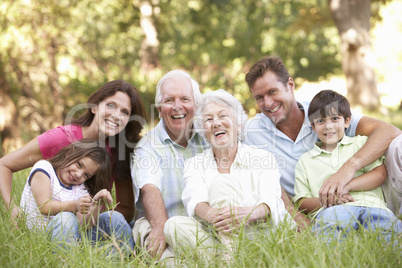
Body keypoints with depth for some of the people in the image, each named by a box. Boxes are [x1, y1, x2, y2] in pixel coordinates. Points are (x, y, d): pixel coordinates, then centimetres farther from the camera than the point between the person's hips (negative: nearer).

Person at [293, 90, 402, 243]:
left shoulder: (361, 143, 27)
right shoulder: (305, 160, 27)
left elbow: (380, 174, 12)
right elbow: (302, 202, 18)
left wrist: (347, 185, -4)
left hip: (371, 204, 2)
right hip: (333, 210, -2)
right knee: (330, 217, -41)